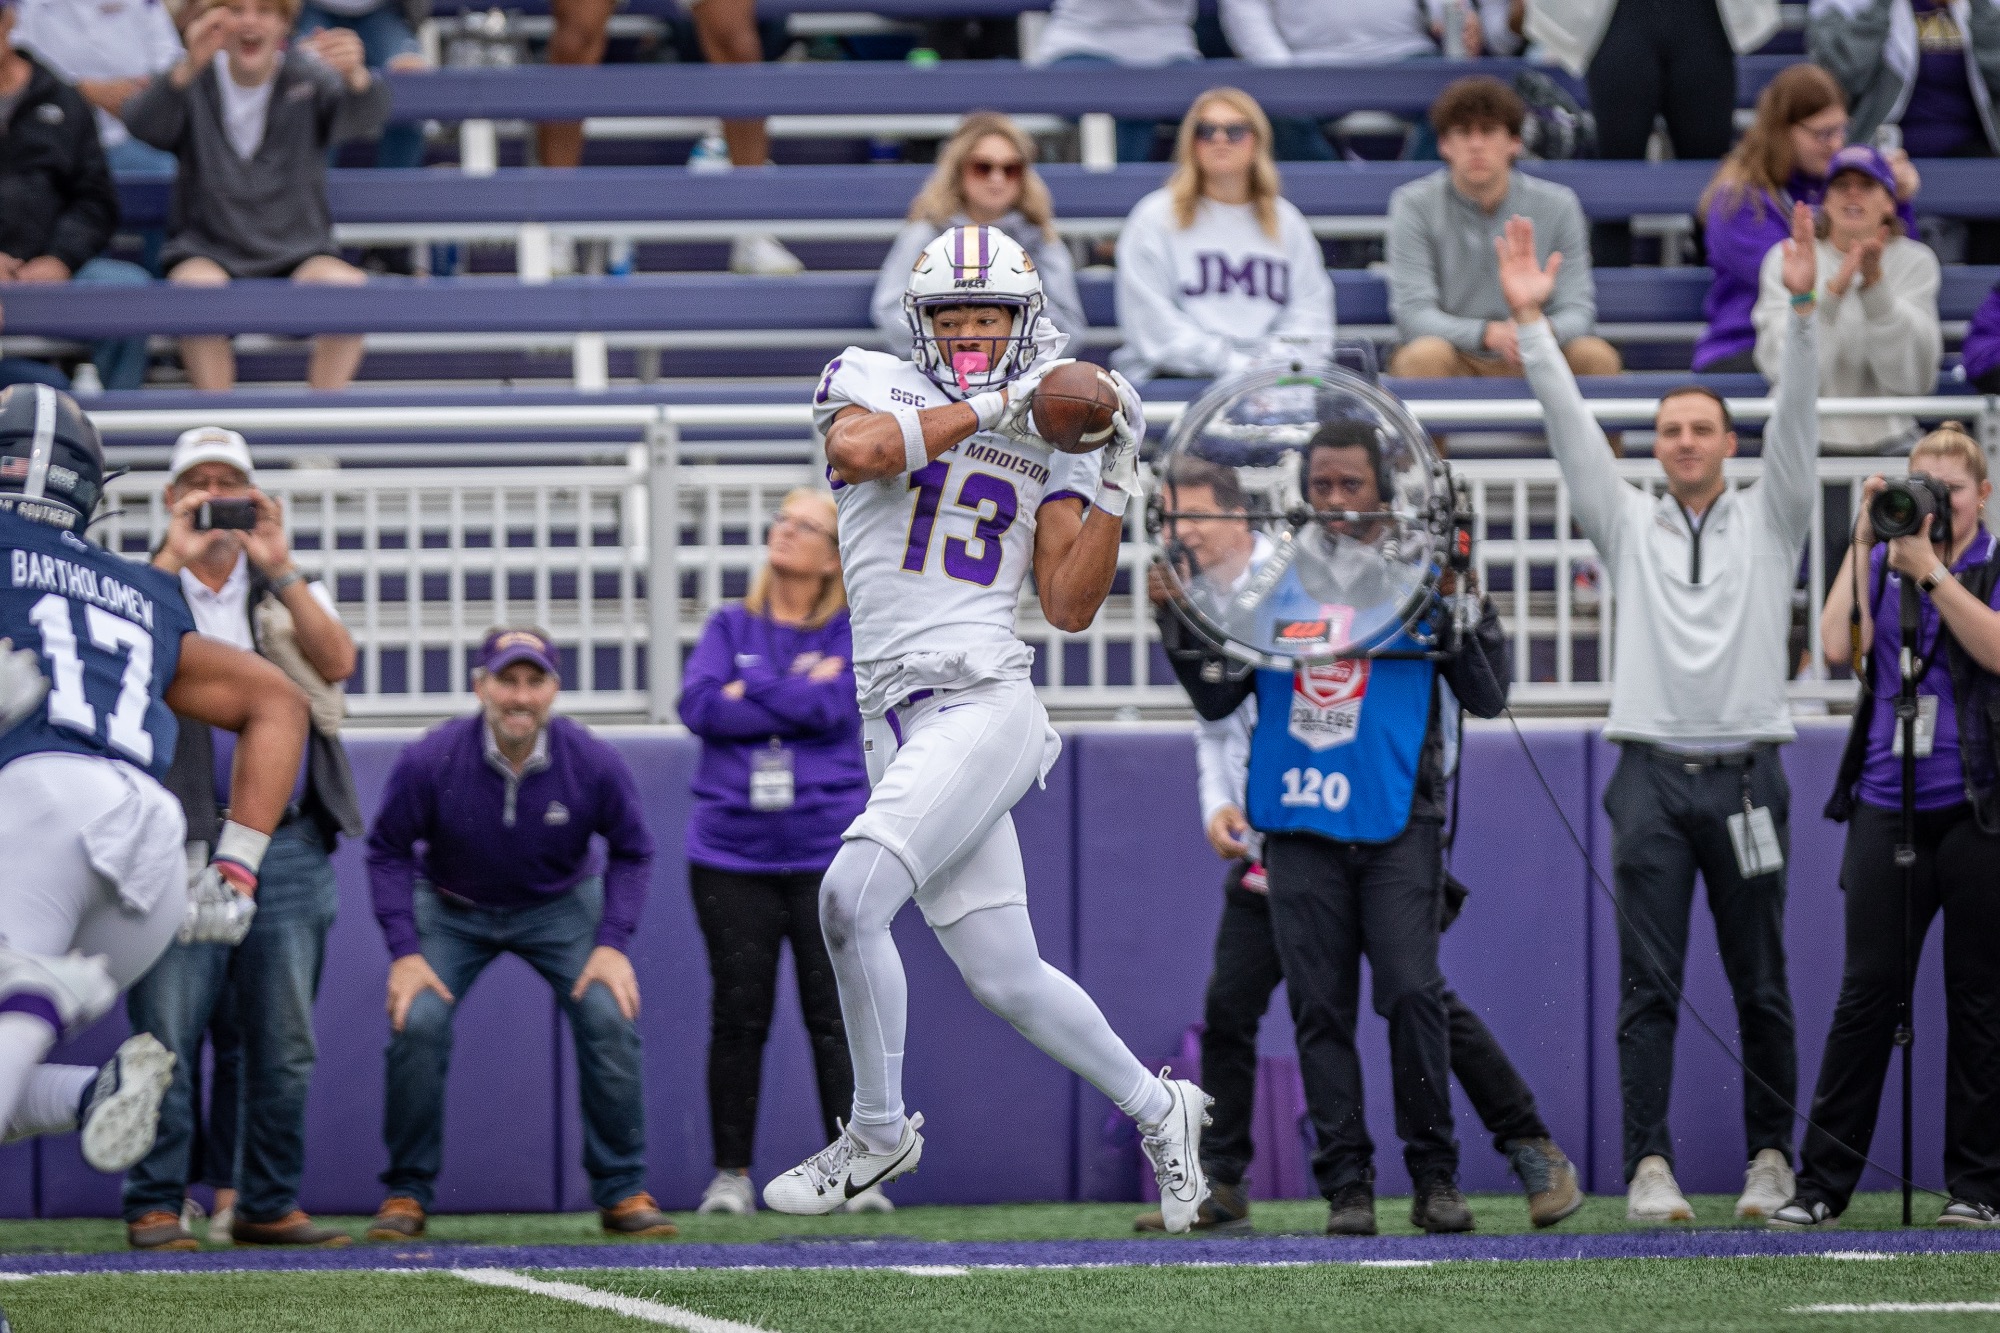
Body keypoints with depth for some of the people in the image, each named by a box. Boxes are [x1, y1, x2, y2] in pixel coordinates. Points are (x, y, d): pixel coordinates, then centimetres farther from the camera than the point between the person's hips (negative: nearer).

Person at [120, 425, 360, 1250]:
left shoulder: (290, 590, 16)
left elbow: (337, 662, -4)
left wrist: (277, 567, -12)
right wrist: (176, 559, -16)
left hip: (289, 848, 3)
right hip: (182, 843, -3)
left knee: (283, 1044, 4)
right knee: (168, 1035, -8)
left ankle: (267, 1204, 12)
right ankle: (155, 1205, -4)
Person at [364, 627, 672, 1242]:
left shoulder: (594, 763, -22)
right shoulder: (429, 761, -25)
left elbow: (631, 850, -4)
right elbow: (388, 851, -10)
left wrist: (613, 943, -15)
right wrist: (404, 952, -18)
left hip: (561, 907, 0)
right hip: (451, 910, 0)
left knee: (609, 1017, -19)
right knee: (416, 1022, -21)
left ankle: (624, 1192, -6)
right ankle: (406, 1194, -5)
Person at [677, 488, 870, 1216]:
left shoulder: (853, 635, 5)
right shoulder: (729, 628, 11)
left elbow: (835, 707, -11)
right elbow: (698, 705, -5)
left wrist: (750, 691, -4)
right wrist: (795, 694, -8)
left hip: (828, 854, -1)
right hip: (731, 855, 1)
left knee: (837, 1015, -3)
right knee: (738, 1015, 1)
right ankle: (731, 1174, 7)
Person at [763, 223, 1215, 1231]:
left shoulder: (1050, 440, 11)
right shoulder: (871, 383, 9)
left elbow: (1070, 607, 7)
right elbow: (860, 449, -16)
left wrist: (1117, 484, 0)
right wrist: (994, 403, -13)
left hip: (985, 703, -2)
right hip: (897, 722, 2)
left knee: (852, 895, -22)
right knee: (1008, 983, 6)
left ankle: (879, 1129, -4)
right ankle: (1156, 1109, 28)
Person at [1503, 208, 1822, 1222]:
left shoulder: (1768, 521, 11)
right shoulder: (1629, 525, 13)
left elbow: (1797, 416, -1)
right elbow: (1571, 427, 6)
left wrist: (1802, 309, -13)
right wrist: (1530, 322, -3)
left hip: (1745, 774, 0)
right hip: (1653, 773, 0)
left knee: (1761, 986, 4)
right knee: (1648, 986, -5)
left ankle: (1771, 1159, 11)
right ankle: (1648, 1166, -9)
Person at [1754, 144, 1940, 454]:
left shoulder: (1915, 262, 5)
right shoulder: (1786, 260, 2)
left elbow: (1914, 380, -8)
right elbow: (1782, 370, -13)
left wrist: (1875, 283, -18)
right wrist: (1834, 289, -24)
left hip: (1886, 439, 1)